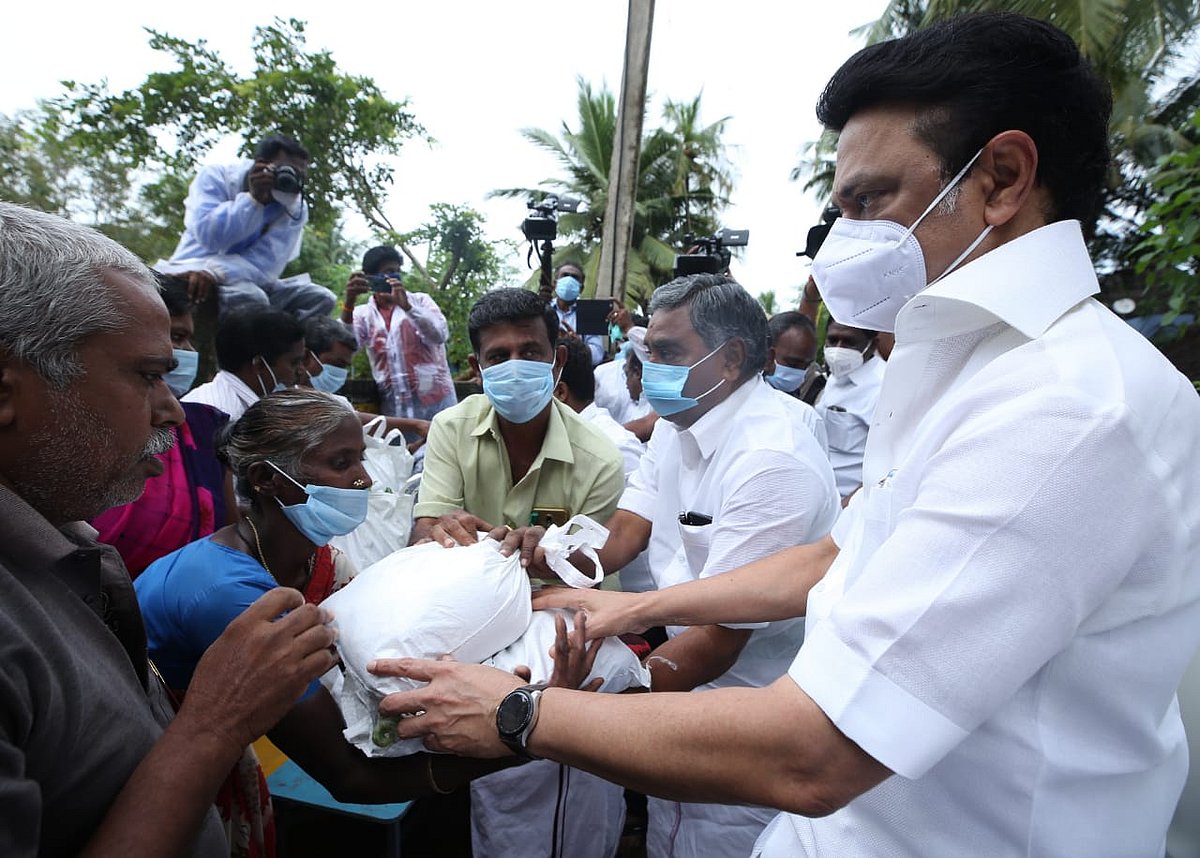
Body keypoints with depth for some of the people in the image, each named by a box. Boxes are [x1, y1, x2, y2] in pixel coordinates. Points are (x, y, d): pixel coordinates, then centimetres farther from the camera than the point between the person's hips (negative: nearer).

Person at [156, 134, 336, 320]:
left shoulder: (295, 208, -4)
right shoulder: (215, 177, -5)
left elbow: (266, 263, -17)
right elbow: (210, 236, -21)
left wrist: (213, 271, -33)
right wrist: (253, 199, -25)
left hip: (248, 281, 4)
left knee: (320, 298, -13)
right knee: (250, 299, -34)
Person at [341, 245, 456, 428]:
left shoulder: (420, 300, 8)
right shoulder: (363, 314, 10)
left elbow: (440, 335, -9)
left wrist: (407, 306, -20)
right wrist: (349, 302, -18)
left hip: (436, 401, -1)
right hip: (393, 408, 1)